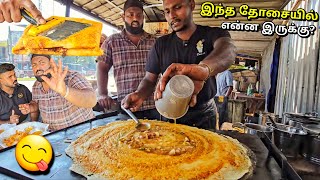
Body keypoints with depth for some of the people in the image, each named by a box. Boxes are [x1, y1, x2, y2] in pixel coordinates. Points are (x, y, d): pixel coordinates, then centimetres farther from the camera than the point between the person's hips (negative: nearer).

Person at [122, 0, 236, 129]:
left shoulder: (213, 34, -9)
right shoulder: (161, 44, 0)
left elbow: (228, 49, -32)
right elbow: (150, 79, 0)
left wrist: (204, 68, -55)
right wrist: (140, 94, -24)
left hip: (203, 117, -1)